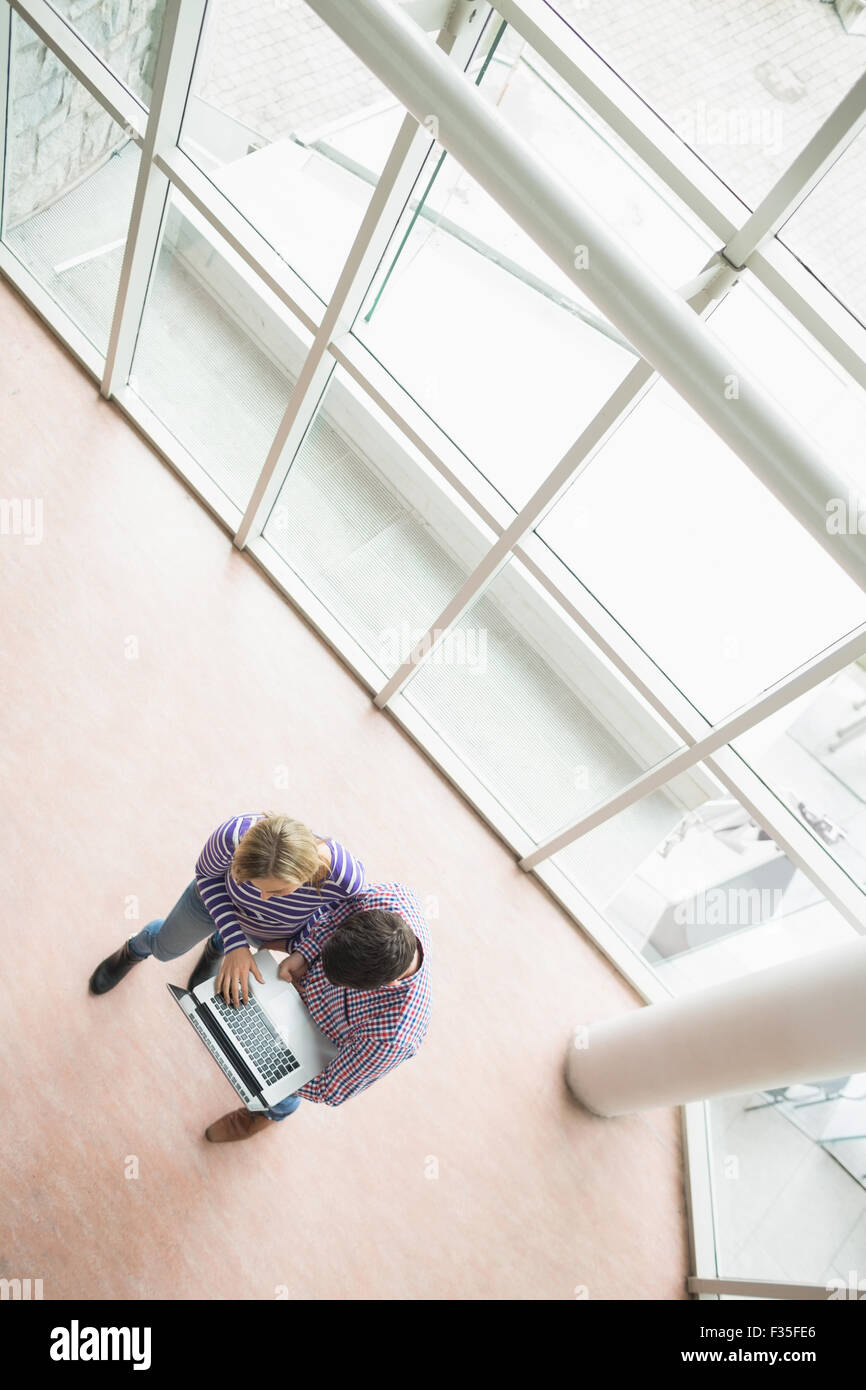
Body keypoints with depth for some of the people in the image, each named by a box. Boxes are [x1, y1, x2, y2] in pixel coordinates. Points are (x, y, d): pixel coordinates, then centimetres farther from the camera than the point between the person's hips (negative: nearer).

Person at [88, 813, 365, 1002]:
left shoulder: (346, 879, -45)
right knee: (165, 947, 29)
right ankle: (135, 950, 65)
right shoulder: (233, 835, -46)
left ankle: (216, 947, 70)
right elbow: (207, 874, -21)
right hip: (218, 895, 0)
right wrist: (235, 944, -27)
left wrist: (291, 945, -17)